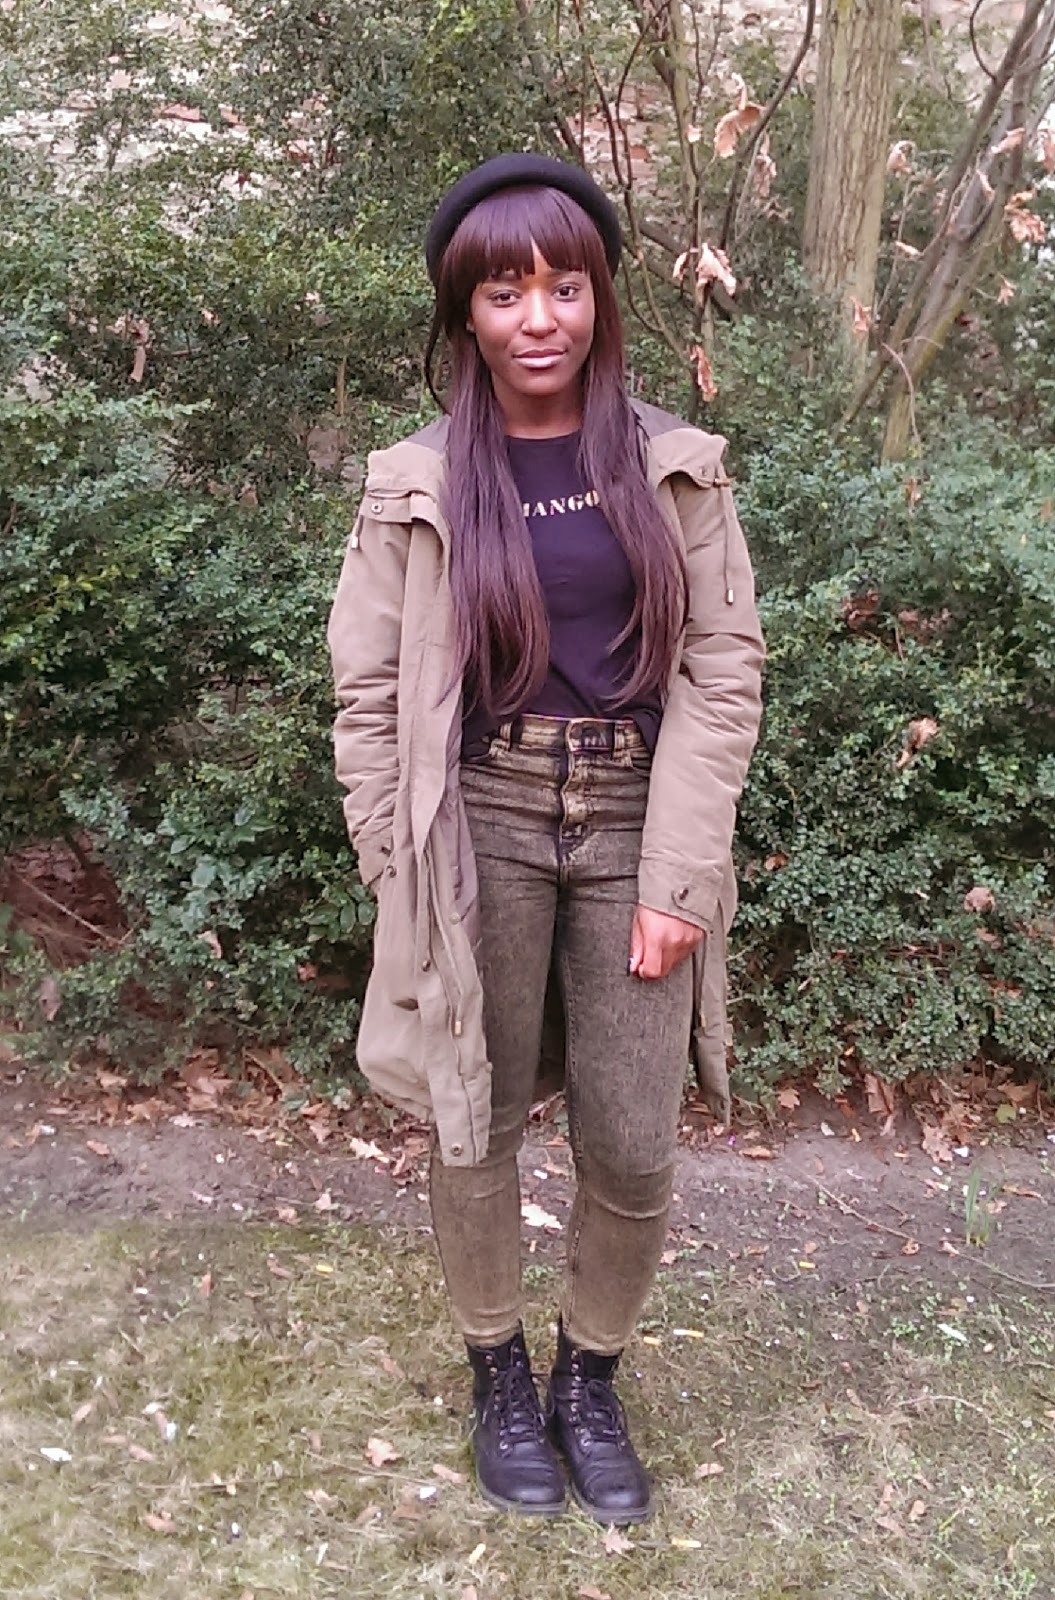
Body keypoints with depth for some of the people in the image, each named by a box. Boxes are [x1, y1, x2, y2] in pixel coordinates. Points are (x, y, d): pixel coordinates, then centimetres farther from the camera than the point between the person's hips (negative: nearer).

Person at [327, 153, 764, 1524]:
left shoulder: (679, 469, 1)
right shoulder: (417, 485, -1)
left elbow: (723, 671, -2)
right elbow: (370, 693, 1)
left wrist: (680, 879, -8)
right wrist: (405, 881, -3)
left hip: (634, 824, 1)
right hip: (484, 827, 0)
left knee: (633, 1152, 4)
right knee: (476, 1134, 10)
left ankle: (591, 1383, 32)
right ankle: (499, 1376, 36)